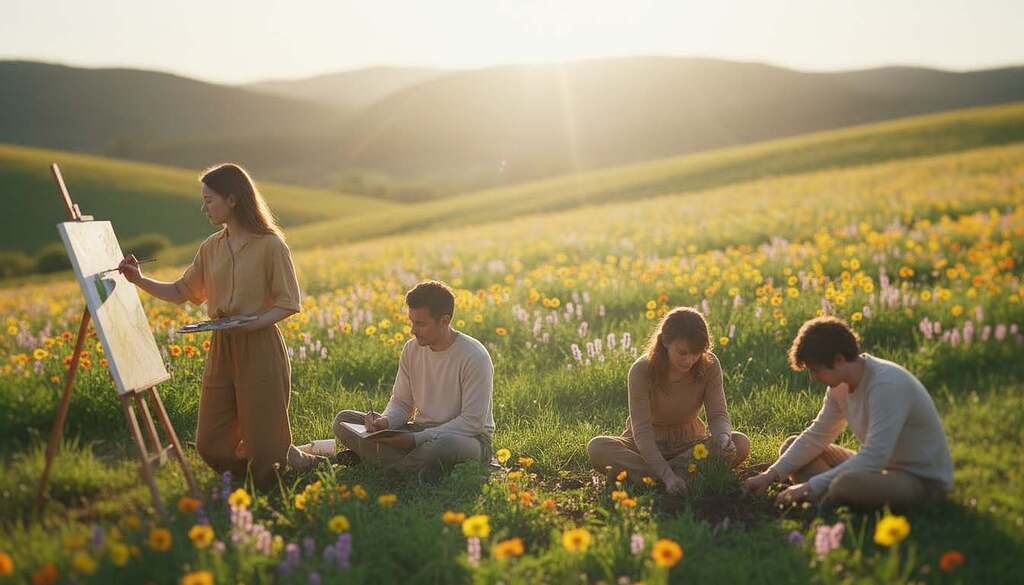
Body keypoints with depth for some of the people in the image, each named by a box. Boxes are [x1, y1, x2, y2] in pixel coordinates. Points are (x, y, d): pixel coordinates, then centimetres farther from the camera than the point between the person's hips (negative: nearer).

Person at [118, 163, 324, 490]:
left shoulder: (270, 245, -8)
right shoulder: (211, 248, 10)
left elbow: (288, 303, -8)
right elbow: (181, 292, 14)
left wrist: (252, 323, -22)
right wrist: (140, 281, 2)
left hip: (260, 348, -6)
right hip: (221, 349, 6)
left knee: (263, 447, -4)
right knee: (210, 445, 6)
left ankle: (298, 459, 28)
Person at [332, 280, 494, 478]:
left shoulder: (475, 357, -17)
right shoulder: (411, 349, 2)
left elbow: (473, 422, -20)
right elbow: (401, 403, 8)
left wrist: (416, 439, -27)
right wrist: (385, 421, -17)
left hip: (468, 438, -6)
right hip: (422, 432, 6)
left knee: (445, 445, -44)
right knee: (343, 420, -7)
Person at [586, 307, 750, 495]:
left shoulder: (709, 365, -15)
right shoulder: (642, 371, -25)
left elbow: (718, 414, -15)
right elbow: (642, 430, -30)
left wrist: (723, 437, -41)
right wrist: (667, 476, -43)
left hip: (689, 443, 3)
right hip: (648, 445, -3)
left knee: (741, 444, -26)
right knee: (597, 447, -31)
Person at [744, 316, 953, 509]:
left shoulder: (887, 385, -28)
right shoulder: (841, 384, -2)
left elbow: (873, 458, -32)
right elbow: (816, 436, 7)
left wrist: (812, 486, -29)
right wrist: (772, 474, -4)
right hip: (882, 465, 9)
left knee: (846, 484, -39)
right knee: (791, 446, 3)